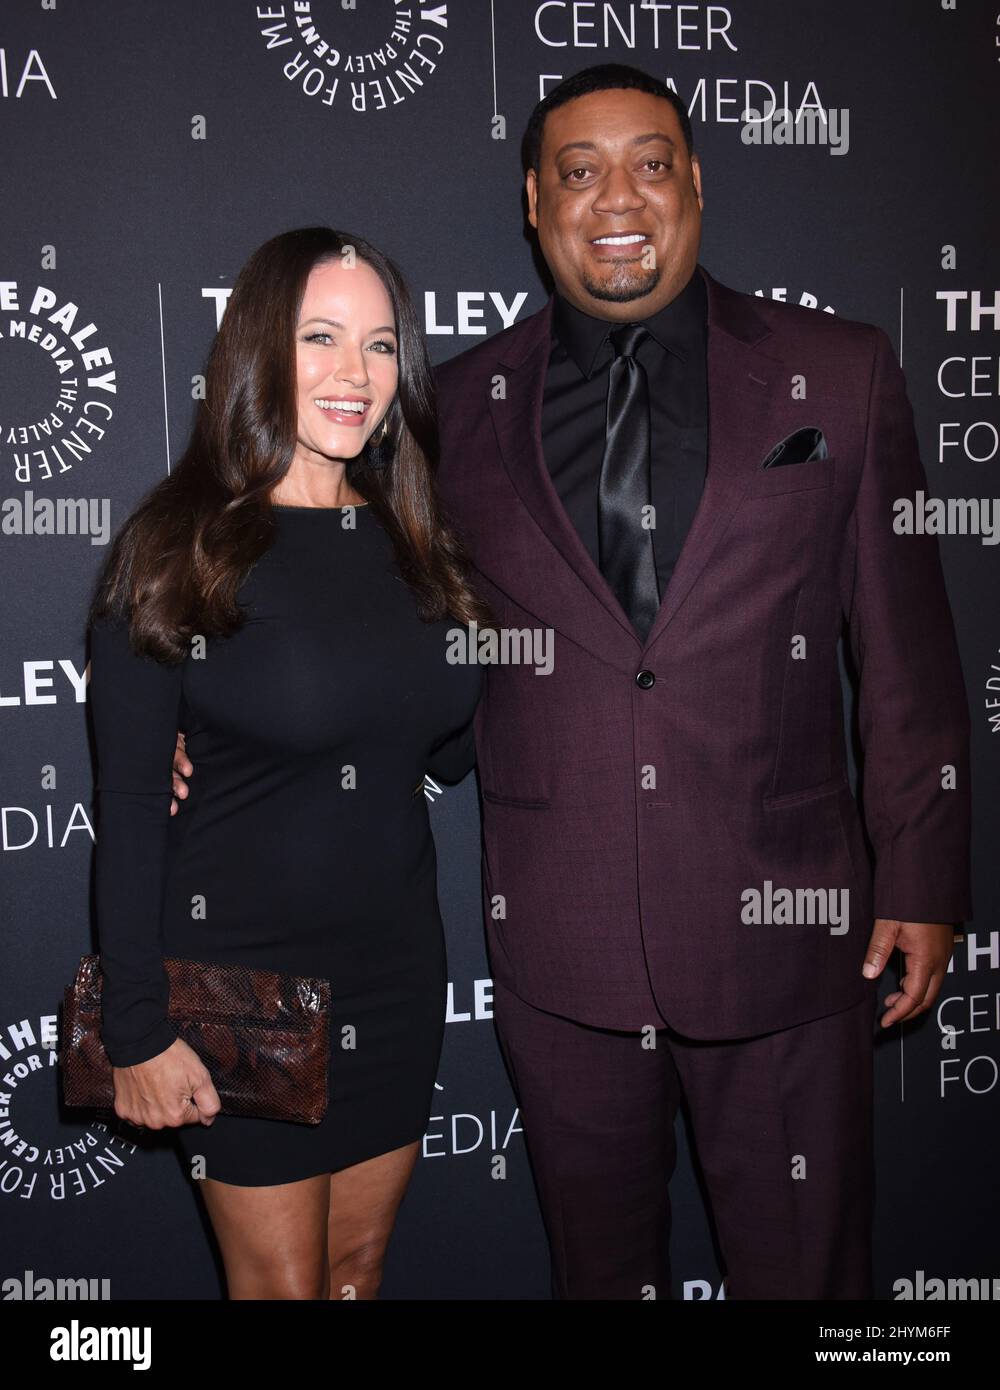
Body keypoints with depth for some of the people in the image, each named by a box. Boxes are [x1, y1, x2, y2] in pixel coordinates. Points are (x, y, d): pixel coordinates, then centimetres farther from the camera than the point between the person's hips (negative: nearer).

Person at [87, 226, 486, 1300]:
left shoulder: (412, 545, 4)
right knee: (282, 1282, 12)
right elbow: (128, 809, -12)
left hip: (395, 971, 5)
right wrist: (139, 1028, -12)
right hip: (240, 976, -5)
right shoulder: (177, 551, -12)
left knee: (360, 1262, 21)